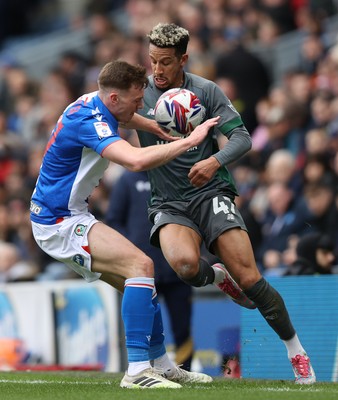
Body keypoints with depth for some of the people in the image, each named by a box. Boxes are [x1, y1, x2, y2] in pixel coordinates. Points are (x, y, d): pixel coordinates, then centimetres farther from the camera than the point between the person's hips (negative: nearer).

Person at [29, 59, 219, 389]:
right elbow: (136, 160, -40)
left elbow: (118, 118, 35)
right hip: (60, 222, -11)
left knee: (136, 282, 11)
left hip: (66, 217, 11)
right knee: (141, 265, -22)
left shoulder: (92, 104, 7)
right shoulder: (89, 121, -25)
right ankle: (137, 370, -26)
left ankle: (162, 367, 18)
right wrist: (190, 140, -31)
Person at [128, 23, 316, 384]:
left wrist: (214, 161, -24)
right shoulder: (140, 92, 2)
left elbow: (241, 137, -4)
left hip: (211, 193, -1)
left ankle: (297, 352, 5)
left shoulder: (206, 91, -2)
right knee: (185, 263, -33)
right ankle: (213, 277, 5)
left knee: (249, 279, -12)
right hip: (168, 203, 1)